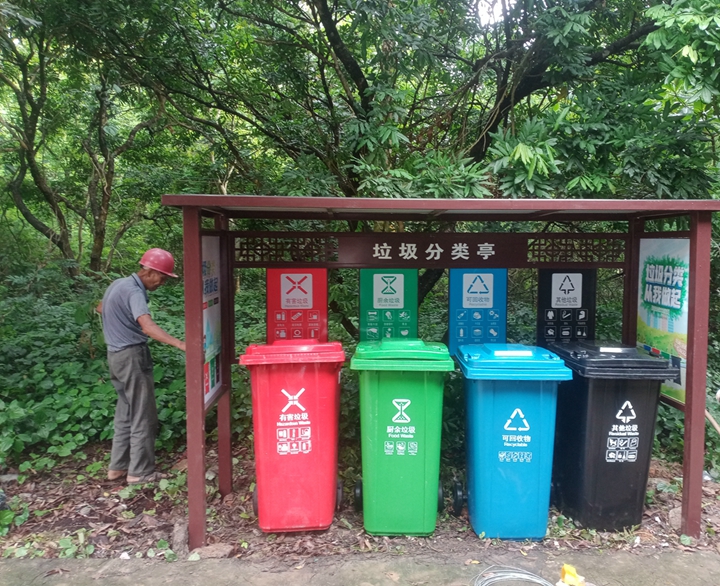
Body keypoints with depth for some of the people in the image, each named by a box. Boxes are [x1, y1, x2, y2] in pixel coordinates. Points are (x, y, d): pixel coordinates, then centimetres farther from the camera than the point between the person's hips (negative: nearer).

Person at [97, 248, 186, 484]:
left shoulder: (118, 283, 9)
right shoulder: (134, 291, -21)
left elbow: (101, 308, 30)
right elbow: (148, 327, -38)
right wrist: (181, 344, -49)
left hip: (116, 355, 10)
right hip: (132, 356, -10)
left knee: (125, 413, 16)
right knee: (143, 417, -2)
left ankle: (118, 467, 23)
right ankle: (140, 472, 5)